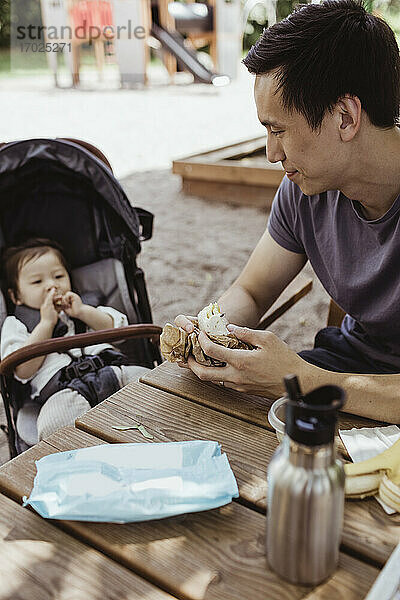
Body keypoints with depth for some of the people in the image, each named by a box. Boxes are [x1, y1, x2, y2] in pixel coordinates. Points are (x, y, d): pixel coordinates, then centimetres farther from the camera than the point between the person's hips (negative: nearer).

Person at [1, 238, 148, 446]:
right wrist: (46, 323, 0)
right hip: (62, 389, -4)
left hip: (110, 371, 4)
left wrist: (83, 312, 4)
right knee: (54, 421, -36)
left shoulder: (83, 308, 30)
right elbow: (23, 371, 1)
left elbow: (120, 328, 17)